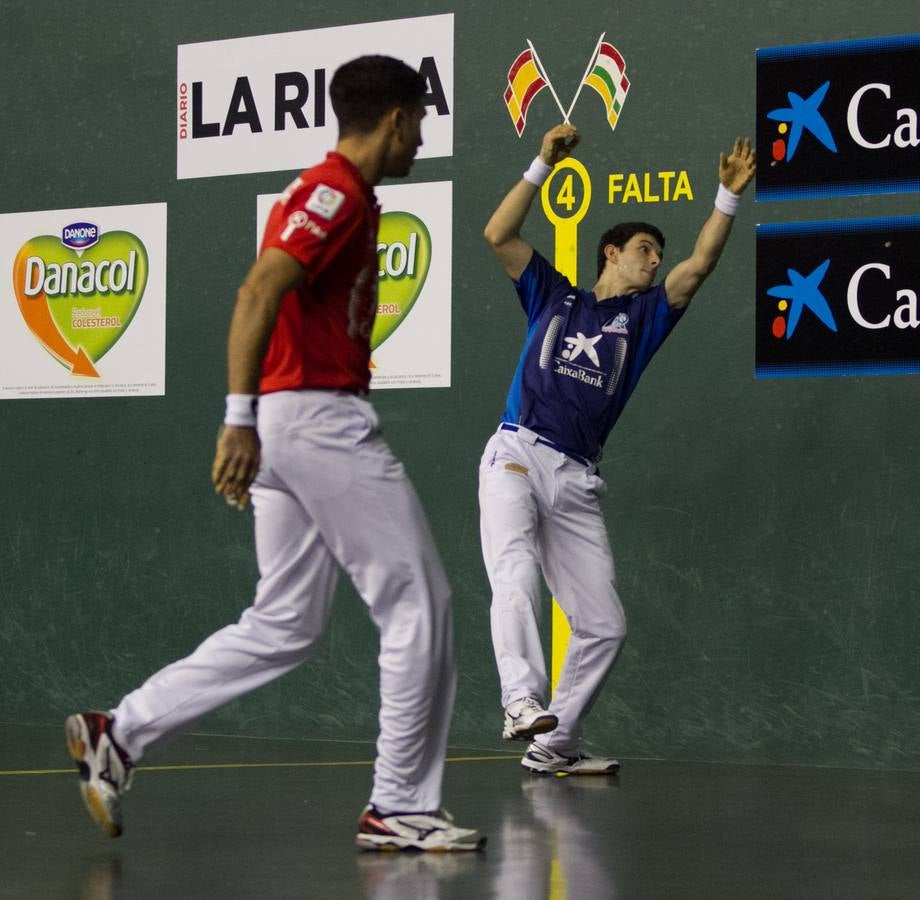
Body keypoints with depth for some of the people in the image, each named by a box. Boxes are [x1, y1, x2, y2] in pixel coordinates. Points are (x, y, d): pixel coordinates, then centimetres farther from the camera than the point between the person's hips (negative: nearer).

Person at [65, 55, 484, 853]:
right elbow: (258, 294, -22)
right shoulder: (338, 193, -11)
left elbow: (272, 301, 25)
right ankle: (399, 808, 2)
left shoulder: (331, 194, 20)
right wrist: (242, 417, -29)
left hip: (286, 426, 10)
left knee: (284, 628, 11)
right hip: (322, 418, -10)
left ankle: (119, 735, 9)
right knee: (419, 604, -3)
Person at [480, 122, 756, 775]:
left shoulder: (644, 315, 21)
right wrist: (544, 166, 0)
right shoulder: (554, 296, 17)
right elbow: (499, 235, 7)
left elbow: (700, 265, 8)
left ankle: (552, 746, 9)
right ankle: (522, 699, -46)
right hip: (516, 456, -4)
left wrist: (729, 198, -2)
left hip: (578, 480, 4)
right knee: (518, 572, -30)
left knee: (605, 624, -1)